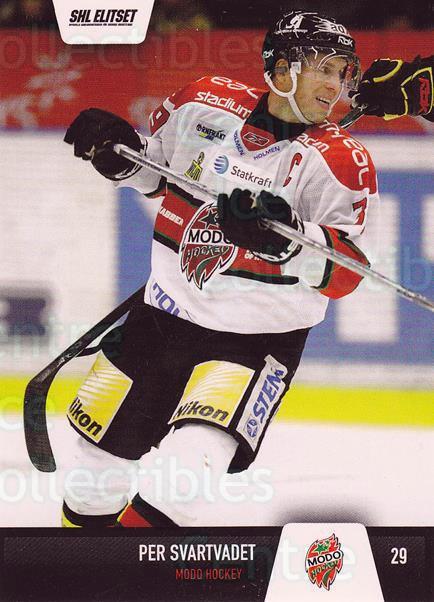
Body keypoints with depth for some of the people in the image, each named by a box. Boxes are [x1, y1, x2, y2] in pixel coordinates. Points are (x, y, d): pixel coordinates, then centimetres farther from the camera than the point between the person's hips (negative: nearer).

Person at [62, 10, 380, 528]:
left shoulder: (341, 161, -12)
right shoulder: (205, 102, -2)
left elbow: (345, 270, -19)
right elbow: (154, 168, 16)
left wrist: (286, 236, -36)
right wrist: (118, 152, -5)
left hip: (258, 337, -4)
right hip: (168, 311, 5)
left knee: (185, 471, -25)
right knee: (101, 444, 17)